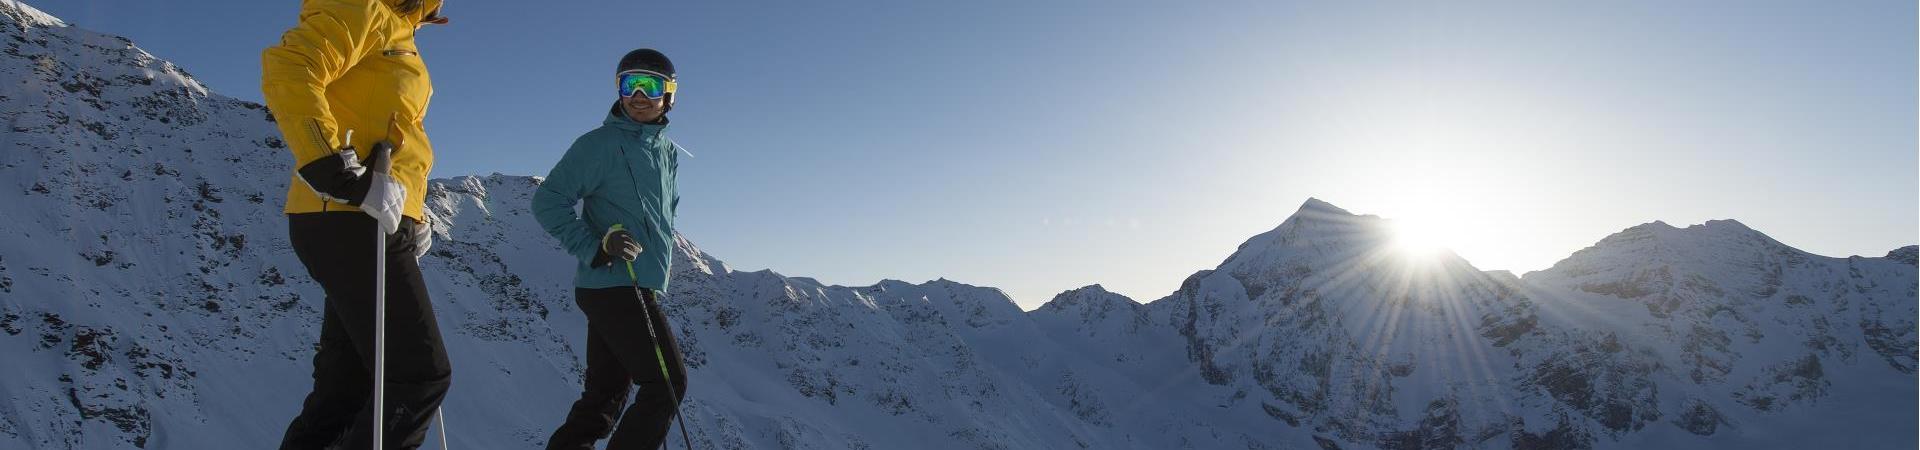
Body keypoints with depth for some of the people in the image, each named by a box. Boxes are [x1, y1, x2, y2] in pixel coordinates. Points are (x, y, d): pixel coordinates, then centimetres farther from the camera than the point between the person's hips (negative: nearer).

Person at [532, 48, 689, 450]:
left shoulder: (666, 151, 17)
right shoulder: (601, 143, -6)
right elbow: (548, 201, -10)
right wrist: (595, 248, -21)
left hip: (641, 288, 8)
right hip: (615, 285, -8)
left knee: (605, 395, 10)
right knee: (668, 384, -9)